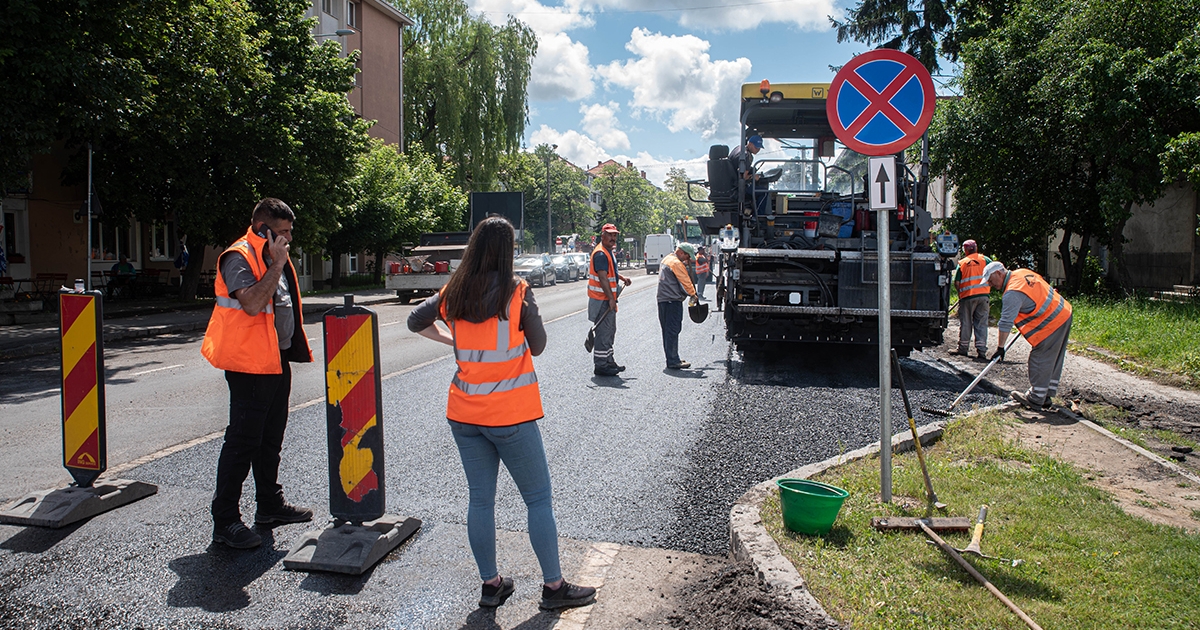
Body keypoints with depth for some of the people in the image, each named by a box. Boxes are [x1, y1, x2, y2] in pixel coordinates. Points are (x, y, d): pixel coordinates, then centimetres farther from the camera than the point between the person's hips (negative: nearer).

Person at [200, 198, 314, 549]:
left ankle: (270, 504, 29)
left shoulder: (272, 258, 16)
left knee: (271, 438, 17)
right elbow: (252, 303, -28)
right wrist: (277, 264, -22)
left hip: (277, 361, 9)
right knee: (243, 441, -5)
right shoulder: (239, 257, -13)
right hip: (250, 364, -9)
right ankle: (225, 521, 3)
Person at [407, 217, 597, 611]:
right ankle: (554, 586, 16)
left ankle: (490, 585, 23)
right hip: (511, 415, -5)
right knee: (538, 499, 7)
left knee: (480, 500, 13)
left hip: (464, 414, 5)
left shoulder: (452, 294, 1)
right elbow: (537, 346, -3)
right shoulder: (517, 293, -12)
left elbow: (415, 322, 13)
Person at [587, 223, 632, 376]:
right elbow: (602, 278, -24)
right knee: (603, 332, -8)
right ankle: (600, 366, -3)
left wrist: (623, 278, 19)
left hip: (608, 299, 11)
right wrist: (611, 298, -26)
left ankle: (609, 361, 28)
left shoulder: (608, 252, 16)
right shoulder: (600, 254, -18)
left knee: (610, 331, 18)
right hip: (602, 300, -11)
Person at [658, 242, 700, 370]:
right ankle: (673, 361, -7)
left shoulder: (667, 258, 16)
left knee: (668, 331, 13)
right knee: (673, 331, -8)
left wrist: (685, 264, 7)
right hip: (672, 301, -10)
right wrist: (693, 295, 2)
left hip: (663, 300, 10)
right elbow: (686, 282, -11)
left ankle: (672, 359, 20)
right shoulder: (676, 263, -15)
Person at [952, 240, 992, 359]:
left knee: (965, 323, 8)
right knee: (981, 324, 5)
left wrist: (960, 292, 15)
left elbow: (957, 283, -2)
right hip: (983, 295, 1)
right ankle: (981, 350, 2)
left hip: (967, 296, -1)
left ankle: (963, 348, 14)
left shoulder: (962, 263, 4)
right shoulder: (984, 259, 6)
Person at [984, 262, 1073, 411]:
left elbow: (1006, 322, -20)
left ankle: (1035, 399, 4)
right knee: (1053, 361, 15)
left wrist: (1000, 347, -15)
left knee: (1040, 360, -3)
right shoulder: (1022, 273, 8)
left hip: (1051, 323, -10)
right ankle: (1045, 396, 25)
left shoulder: (1013, 292, -21)